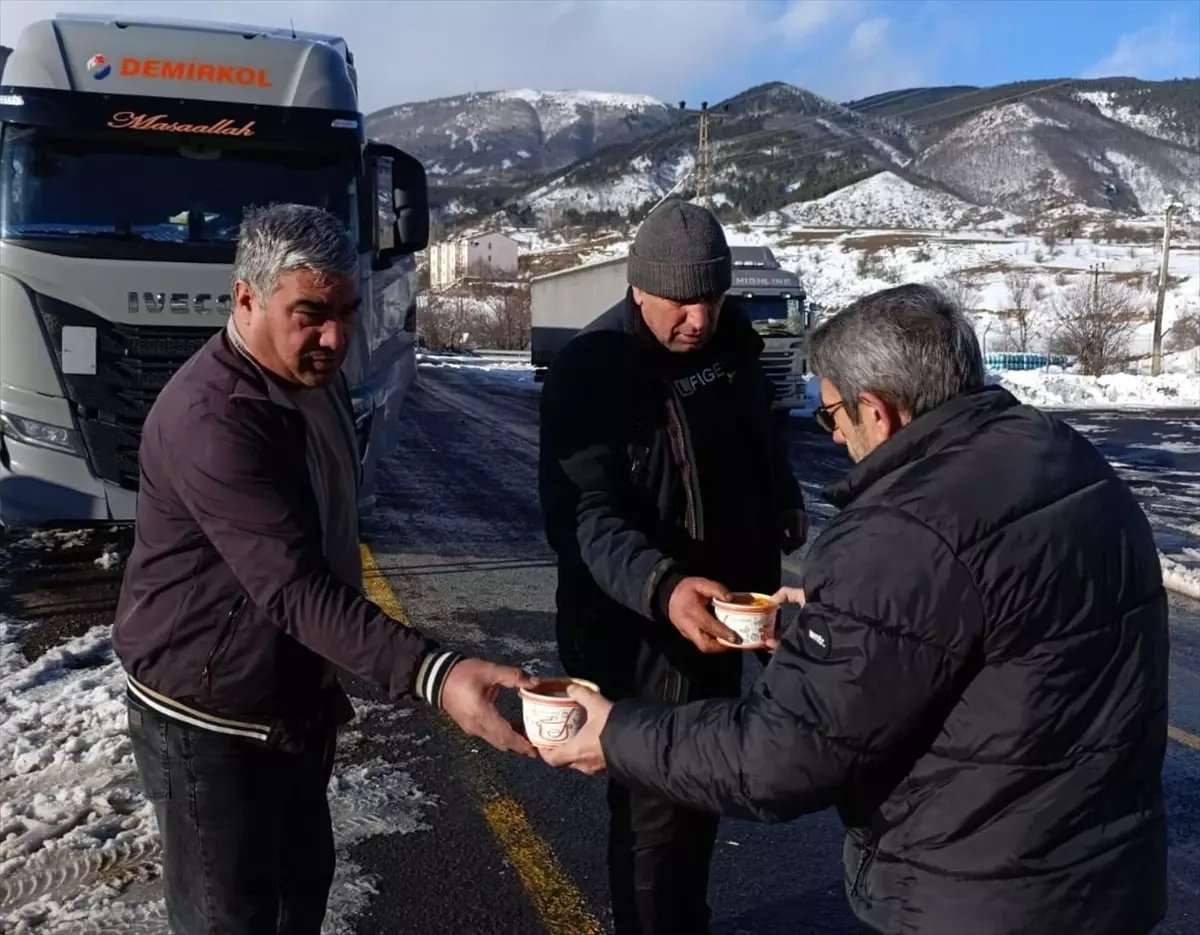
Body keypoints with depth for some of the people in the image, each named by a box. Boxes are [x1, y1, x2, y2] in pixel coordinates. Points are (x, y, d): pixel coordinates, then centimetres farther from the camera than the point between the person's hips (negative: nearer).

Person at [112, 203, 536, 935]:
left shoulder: (318, 378, 2)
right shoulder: (212, 419, -28)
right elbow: (293, 588, -37)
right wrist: (435, 674, -47)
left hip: (297, 701, 8)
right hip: (211, 722, -8)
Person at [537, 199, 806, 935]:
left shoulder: (730, 341, 1)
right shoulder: (591, 371, -20)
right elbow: (585, 516, -28)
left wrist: (786, 502, 11)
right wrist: (662, 586, -42)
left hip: (721, 605, 7)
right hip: (643, 628, -7)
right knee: (656, 804, 5)